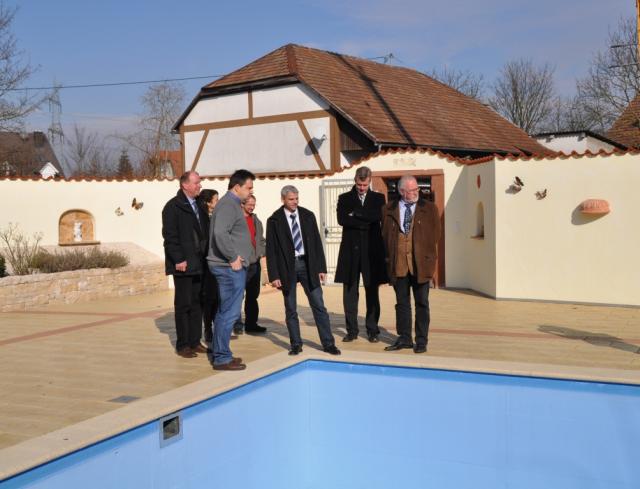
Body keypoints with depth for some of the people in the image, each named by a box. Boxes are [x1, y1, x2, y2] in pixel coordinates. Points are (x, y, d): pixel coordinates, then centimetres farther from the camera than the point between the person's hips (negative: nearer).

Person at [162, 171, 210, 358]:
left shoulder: (199, 206, 15)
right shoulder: (173, 206, -7)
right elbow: (170, 236, -11)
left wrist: (206, 256, 8)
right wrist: (179, 260, -16)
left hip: (199, 264, 7)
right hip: (183, 265, -7)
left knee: (197, 303, 10)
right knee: (183, 304, 0)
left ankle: (195, 341, 19)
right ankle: (182, 345, 8)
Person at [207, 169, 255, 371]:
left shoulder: (231, 203, 18)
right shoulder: (229, 205, -14)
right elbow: (220, 234, -27)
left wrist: (241, 255, 15)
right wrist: (233, 258, -19)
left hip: (231, 266, 11)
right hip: (231, 267, -11)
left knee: (224, 312, 15)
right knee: (229, 312, -6)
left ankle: (220, 354, 23)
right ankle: (222, 359, -1)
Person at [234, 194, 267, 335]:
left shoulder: (256, 221, 17)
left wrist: (262, 252, 6)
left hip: (254, 263, 7)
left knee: (253, 295, 10)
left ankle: (251, 323, 16)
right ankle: (238, 324, -3)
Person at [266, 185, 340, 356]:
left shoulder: (308, 216, 5)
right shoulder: (274, 220, -3)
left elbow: (317, 242, 7)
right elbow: (271, 250, -4)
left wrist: (321, 267, 2)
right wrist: (274, 275, -8)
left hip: (307, 264, 2)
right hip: (287, 267, -2)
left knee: (319, 305, 1)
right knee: (290, 309, 6)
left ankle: (328, 343, 7)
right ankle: (296, 344, 17)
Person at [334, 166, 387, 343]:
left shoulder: (378, 198, 9)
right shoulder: (344, 199, 8)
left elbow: (378, 216, -11)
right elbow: (342, 219, -9)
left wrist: (355, 213, -10)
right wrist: (366, 222, -12)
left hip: (372, 251, 0)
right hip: (350, 251, 0)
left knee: (372, 293, 5)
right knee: (350, 293, 3)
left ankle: (372, 330, 12)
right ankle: (352, 330, 12)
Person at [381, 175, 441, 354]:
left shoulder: (429, 209, 3)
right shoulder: (389, 210, 5)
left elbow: (435, 235, 3)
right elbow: (385, 236, 8)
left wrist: (428, 258, -3)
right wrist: (389, 258, 3)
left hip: (421, 263, -1)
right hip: (398, 263, 1)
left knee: (422, 303, 4)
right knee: (402, 303, 9)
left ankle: (421, 341, 12)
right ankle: (404, 339, 18)